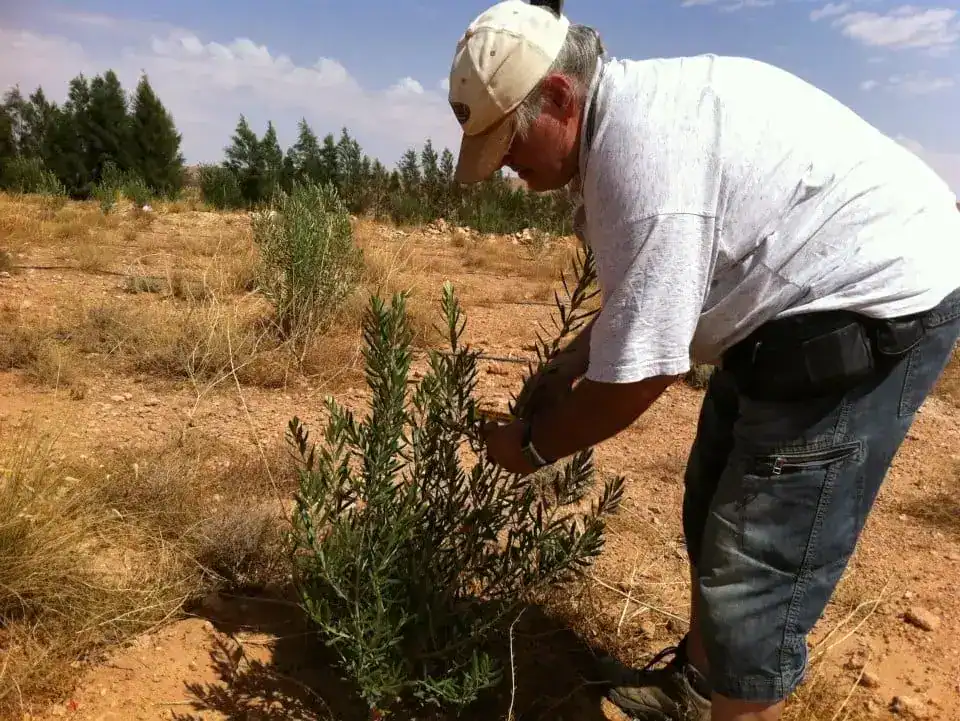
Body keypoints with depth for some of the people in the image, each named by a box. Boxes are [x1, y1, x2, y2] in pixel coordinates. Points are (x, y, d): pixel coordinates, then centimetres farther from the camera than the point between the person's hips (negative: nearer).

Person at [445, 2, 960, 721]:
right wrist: (569, 362, 9)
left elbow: (636, 375, -25)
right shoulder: (631, 114, 3)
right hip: (801, 302, 10)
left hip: (875, 303, -10)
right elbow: (651, 287, 15)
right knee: (713, 511, 20)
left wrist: (534, 446, -8)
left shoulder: (641, 149, -29)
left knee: (754, 575, -6)